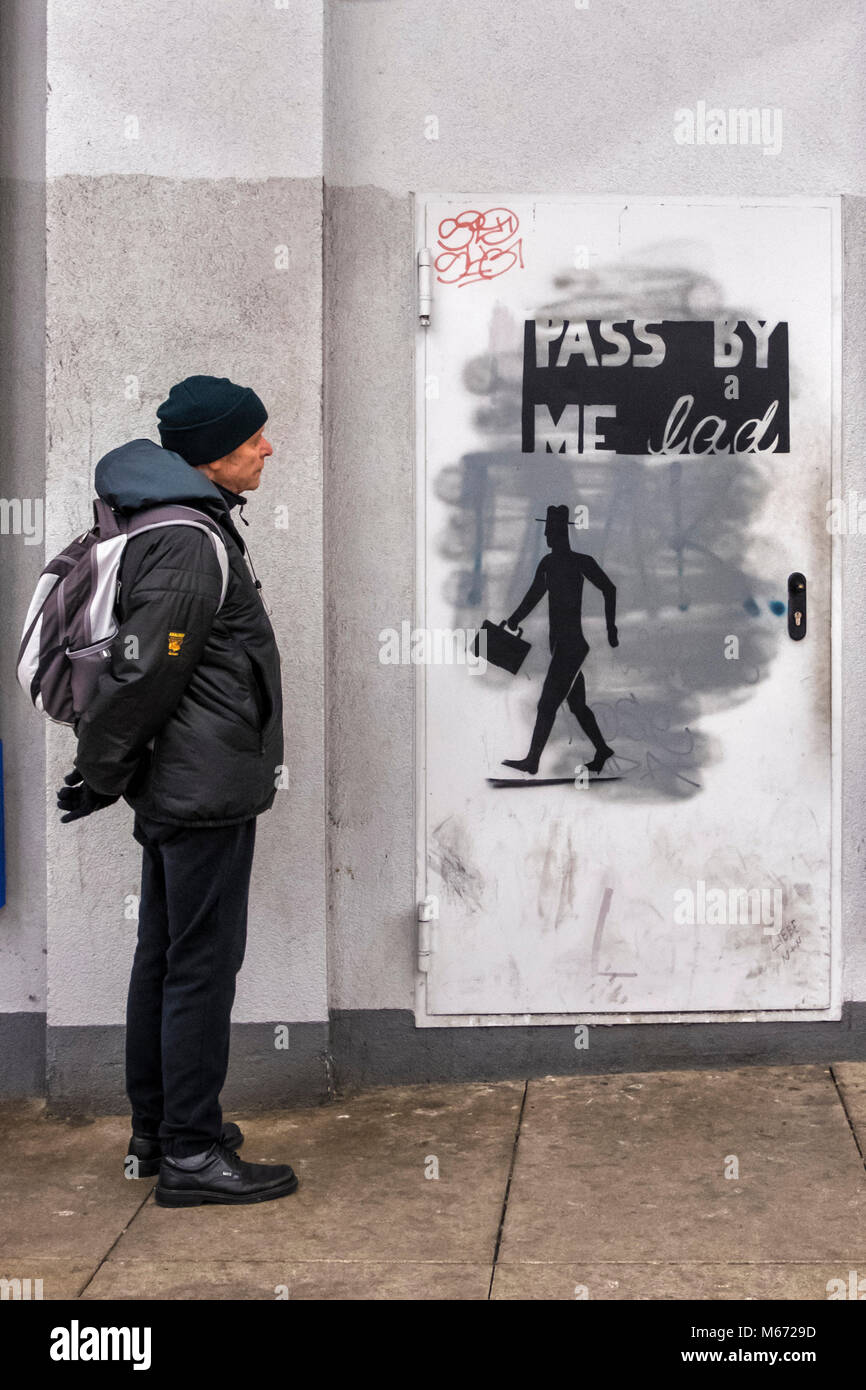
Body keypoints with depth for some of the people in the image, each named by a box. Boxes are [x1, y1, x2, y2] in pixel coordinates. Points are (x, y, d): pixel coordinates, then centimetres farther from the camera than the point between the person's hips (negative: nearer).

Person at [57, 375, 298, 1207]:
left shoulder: (179, 528, 13)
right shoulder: (194, 547, -19)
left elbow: (135, 670, 18)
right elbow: (141, 677, -21)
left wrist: (105, 771, 20)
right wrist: (97, 780, -11)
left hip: (179, 791, 10)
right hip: (206, 793, -10)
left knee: (165, 960, 15)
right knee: (203, 965, -4)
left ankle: (155, 1134, 26)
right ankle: (190, 1154, 4)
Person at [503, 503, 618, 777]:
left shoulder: (581, 562, -10)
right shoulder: (548, 563, 12)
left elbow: (609, 589, -5)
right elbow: (533, 596, 18)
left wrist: (611, 629, -6)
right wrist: (512, 621, 7)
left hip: (571, 644, -8)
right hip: (559, 642, 8)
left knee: (548, 703, -10)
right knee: (576, 703, 15)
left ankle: (532, 761, -10)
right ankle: (602, 751, 28)